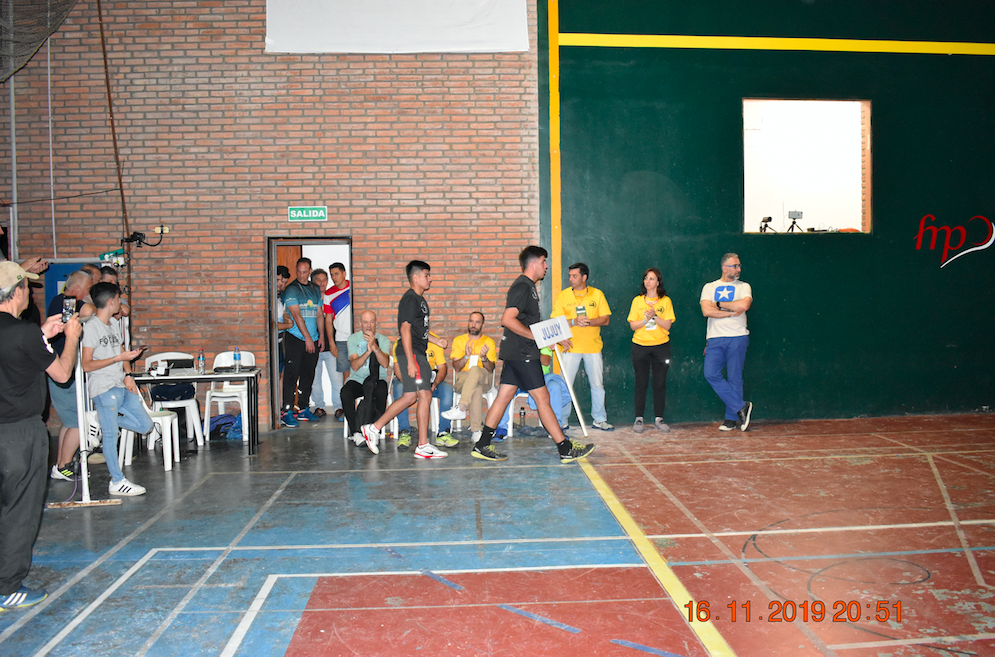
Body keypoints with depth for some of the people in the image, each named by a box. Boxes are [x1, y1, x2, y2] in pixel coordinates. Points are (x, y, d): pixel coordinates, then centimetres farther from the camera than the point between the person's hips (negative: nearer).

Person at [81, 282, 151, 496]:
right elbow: (87, 365, -15)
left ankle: (104, 419, 21)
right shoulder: (92, 328, -12)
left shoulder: (114, 323, 13)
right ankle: (117, 482, 8)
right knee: (111, 435, -1)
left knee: (145, 425, 5)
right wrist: (118, 358, -18)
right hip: (104, 388, -8)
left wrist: (128, 375, 4)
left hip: (122, 386, 8)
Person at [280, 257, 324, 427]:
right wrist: (307, 338, -16)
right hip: (296, 338, -6)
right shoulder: (291, 289, -5)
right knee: (292, 374, -7)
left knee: (308, 375, 10)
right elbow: (297, 315, -12)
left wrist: (321, 336, 9)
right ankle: (287, 412, -6)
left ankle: (303, 409, 18)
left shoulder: (315, 289, 14)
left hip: (313, 339, 6)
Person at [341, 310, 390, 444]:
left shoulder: (384, 340, 5)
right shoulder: (353, 339, 5)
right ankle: (356, 433, -22)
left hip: (378, 379, -1)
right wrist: (368, 351, -24)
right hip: (357, 379, 1)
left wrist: (375, 346, -28)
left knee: (381, 392, -35)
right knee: (346, 393, -31)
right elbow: (354, 366, -8)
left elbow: (385, 363, -14)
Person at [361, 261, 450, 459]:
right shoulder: (410, 299, -12)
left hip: (418, 354, 10)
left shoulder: (420, 300, 18)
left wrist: (436, 340, 15)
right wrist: (410, 361, -22)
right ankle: (423, 446, -1)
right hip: (412, 354, -10)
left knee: (410, 397, 11)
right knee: (425, 395, -7)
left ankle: (374, 429, 18)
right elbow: (405, 329, -18)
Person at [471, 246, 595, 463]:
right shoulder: (522, 287, -14)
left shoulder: (528, 286, 18)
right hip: (522, 353, -10)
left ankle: (482, 445, 14)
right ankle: (566, 449, 2)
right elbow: (507, 319, -24)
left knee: (504, 396, 10)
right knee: (542, 398, -5)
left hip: (518, 352, 10)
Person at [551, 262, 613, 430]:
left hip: (593, 347, 1)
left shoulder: (597, 294, 5)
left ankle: (599, 419, 21)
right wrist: (574, 321, -20)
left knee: (597, 384, 8)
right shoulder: (563, 296, 2)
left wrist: (589, 322, -17)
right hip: (571, 346, -1)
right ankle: (561, 420, 10)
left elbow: (606, 319, 1)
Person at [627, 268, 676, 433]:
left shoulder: (665, 301, 4)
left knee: (660, 383, 2)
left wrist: (654, 315, -16)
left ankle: (658, 418, 12)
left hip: (661, 346, 0)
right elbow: (633, 325, 0)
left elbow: (667, 325, -4)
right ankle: (639, 419, 9)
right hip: (640, 346, 0)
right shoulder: (637, 301, 5)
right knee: (641, 383, 2)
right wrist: (646, 319, -15)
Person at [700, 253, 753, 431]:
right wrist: (732, 312, -6)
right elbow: (706, 311, -4)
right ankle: (741, 407, -2)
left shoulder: (744, 286, 9)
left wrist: (719, 304, -3)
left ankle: (731, 418, 10)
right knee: (711, 374, -11)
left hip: (738, 337, -1)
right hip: (715, 338, 2)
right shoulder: (709, 287, 12)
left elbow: (744, 305, -12)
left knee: (734, 378, 0)